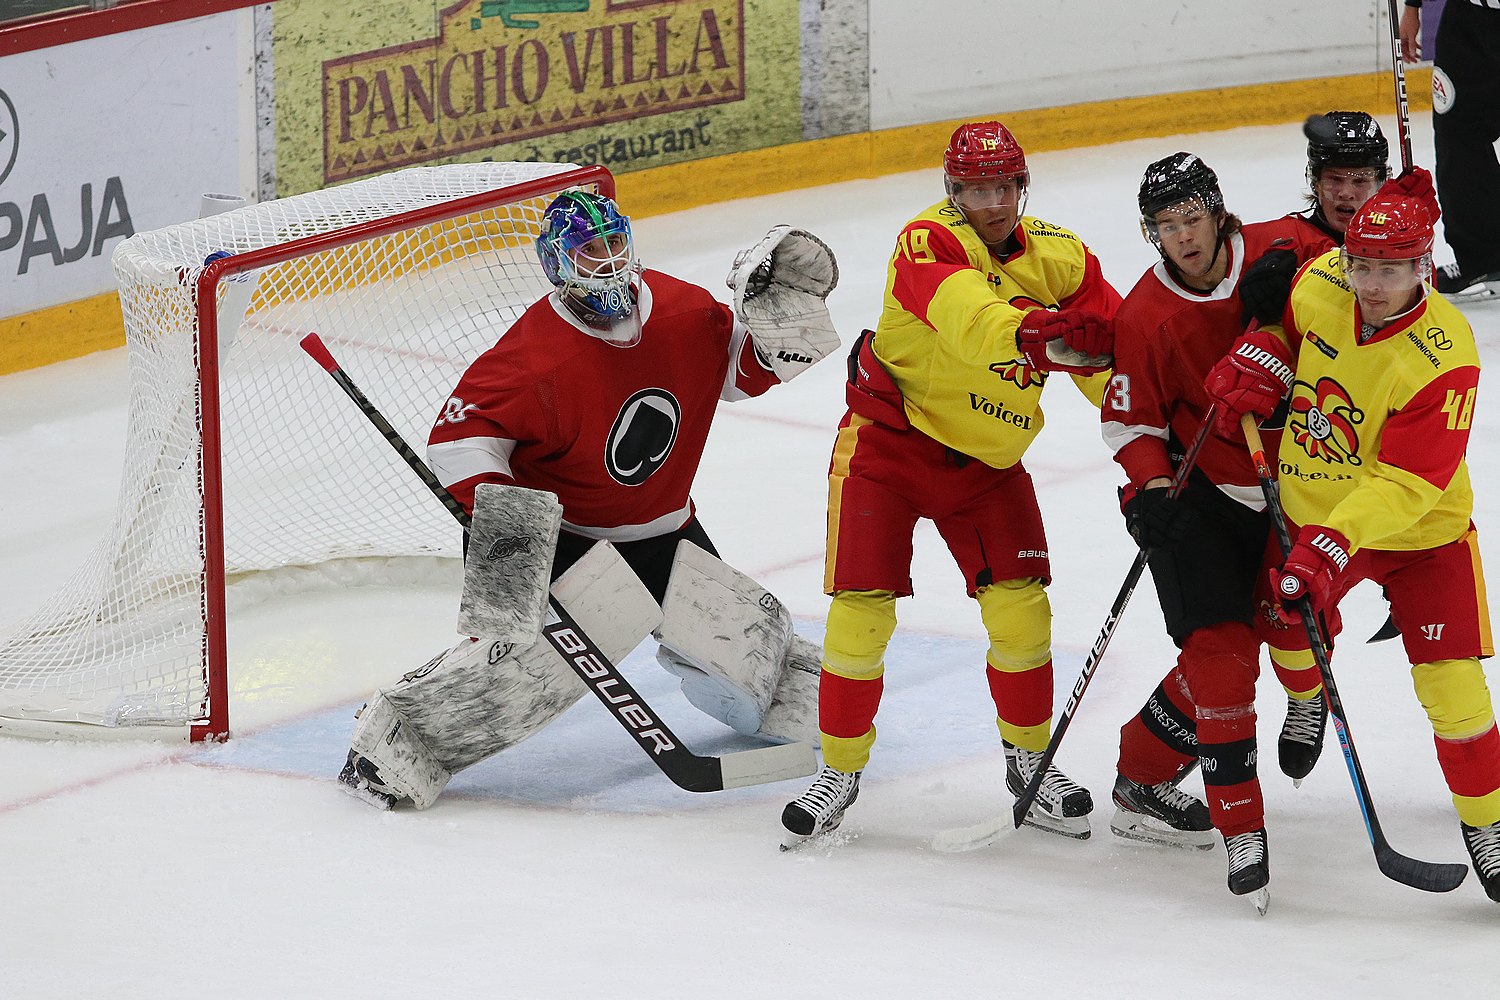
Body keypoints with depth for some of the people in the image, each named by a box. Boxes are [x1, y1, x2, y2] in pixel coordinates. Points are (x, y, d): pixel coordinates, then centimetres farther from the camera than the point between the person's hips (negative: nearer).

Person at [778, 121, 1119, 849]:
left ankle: (1029, 758, 17)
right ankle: (841, 769, 9)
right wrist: (1029, 333, -59)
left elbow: (1112, 349, -5)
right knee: (862, 608, -7)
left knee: (1020, 607, -3)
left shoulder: (1060, 258, -5)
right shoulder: (927, 243, -21)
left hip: (986, 460, 4)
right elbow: (962, 311, -41)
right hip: (889, 440, -4)